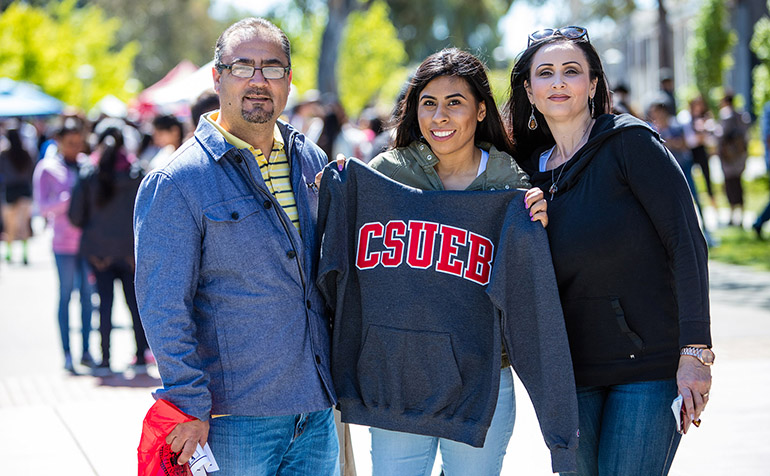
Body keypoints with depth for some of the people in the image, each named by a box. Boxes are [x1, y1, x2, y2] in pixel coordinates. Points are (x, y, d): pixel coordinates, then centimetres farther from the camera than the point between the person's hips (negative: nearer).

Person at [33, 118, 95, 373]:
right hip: (64, 240, -3)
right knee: (65, 294, 0)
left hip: (87, 239, 3)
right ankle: (67, 353, 5)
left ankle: (86, 351, 11)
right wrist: (69, 199, -18)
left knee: (87, 293, 4)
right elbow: (43, 207, -5)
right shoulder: (47, 168, 0)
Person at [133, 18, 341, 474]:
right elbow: (164, 307, -12)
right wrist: (191, 406, -15)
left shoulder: (312, 163, 9)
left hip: (317, 408, 6)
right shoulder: (176, 182, -10)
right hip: (235, 415, -5)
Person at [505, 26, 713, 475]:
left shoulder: (630, 141, -7)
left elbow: (687, 241, -12)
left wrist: (695, 352, -18)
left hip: (650, 365, -5)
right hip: (572, 368, 5)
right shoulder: (533, 169, 10)